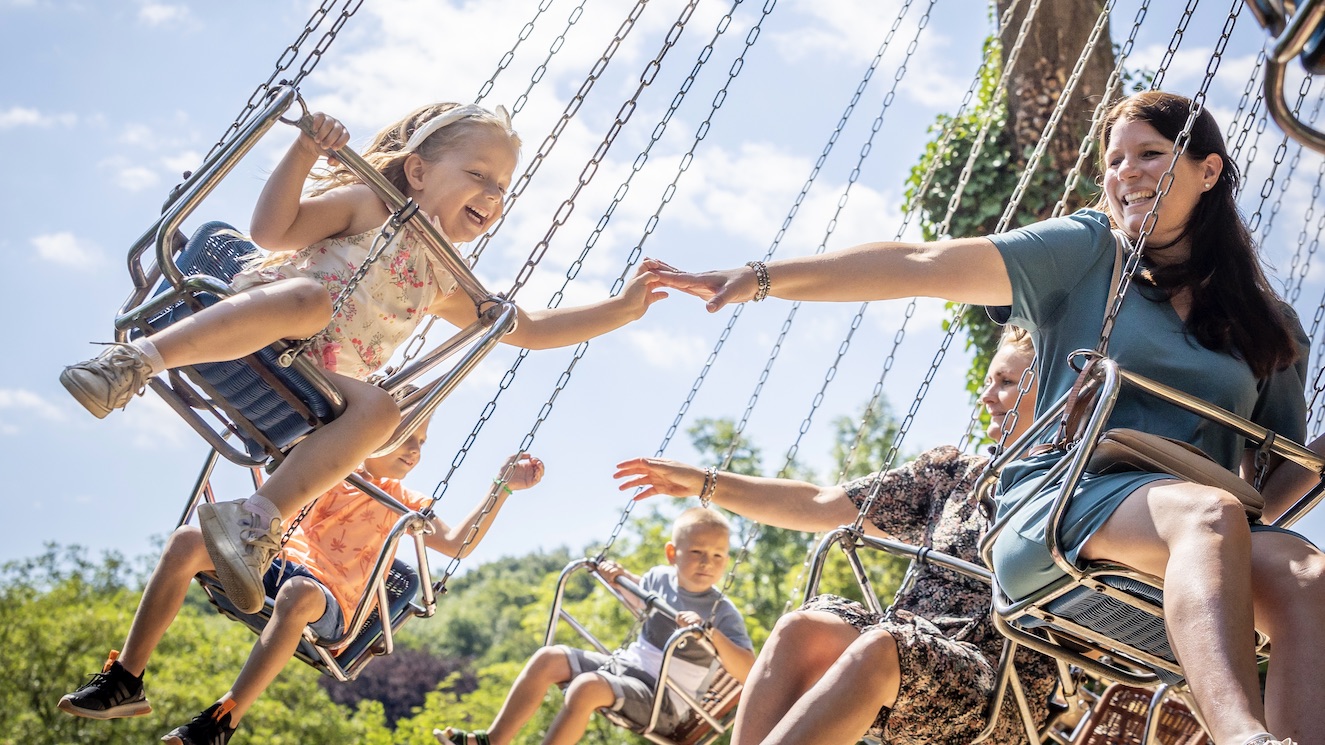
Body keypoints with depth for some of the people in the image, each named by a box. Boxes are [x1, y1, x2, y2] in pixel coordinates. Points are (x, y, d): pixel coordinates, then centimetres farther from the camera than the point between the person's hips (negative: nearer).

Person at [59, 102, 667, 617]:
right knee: (307, 299, -37)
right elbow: (273, 231, -7)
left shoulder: (447, 287, 22)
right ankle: (137, 360, -39)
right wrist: (304, 153, -20)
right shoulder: (368, 205, 4)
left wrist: (619, 309, 18)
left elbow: (531, 328, 26)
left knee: (378, 409, -27)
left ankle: (258, 521, -33)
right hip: (251, 336, -5)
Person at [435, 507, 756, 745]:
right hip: (624, 663, 8)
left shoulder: (723, 613, -12)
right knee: (547, 658, -6)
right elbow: (638, 596, 31)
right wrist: (620, 576, 9)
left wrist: (713, 634, -37)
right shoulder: (660, 578, 5)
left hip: (662, 702, -7)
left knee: (587, 686, -32)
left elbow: (748, 673, -23)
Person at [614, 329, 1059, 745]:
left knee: (878, 648, -34)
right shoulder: (951, 473, 20)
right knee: (802, 629, -24)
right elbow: (820, 506, 17)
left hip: (999, 687, -5)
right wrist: (708, 485, 12)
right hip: (908, 654, 5)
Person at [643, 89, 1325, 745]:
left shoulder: (1269, 328, 20)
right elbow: (925, 266, 0)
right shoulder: (1089, 251, 10)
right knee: (1210, 513, -36)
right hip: (1063, 504, -3)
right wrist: (763, 278, -9)